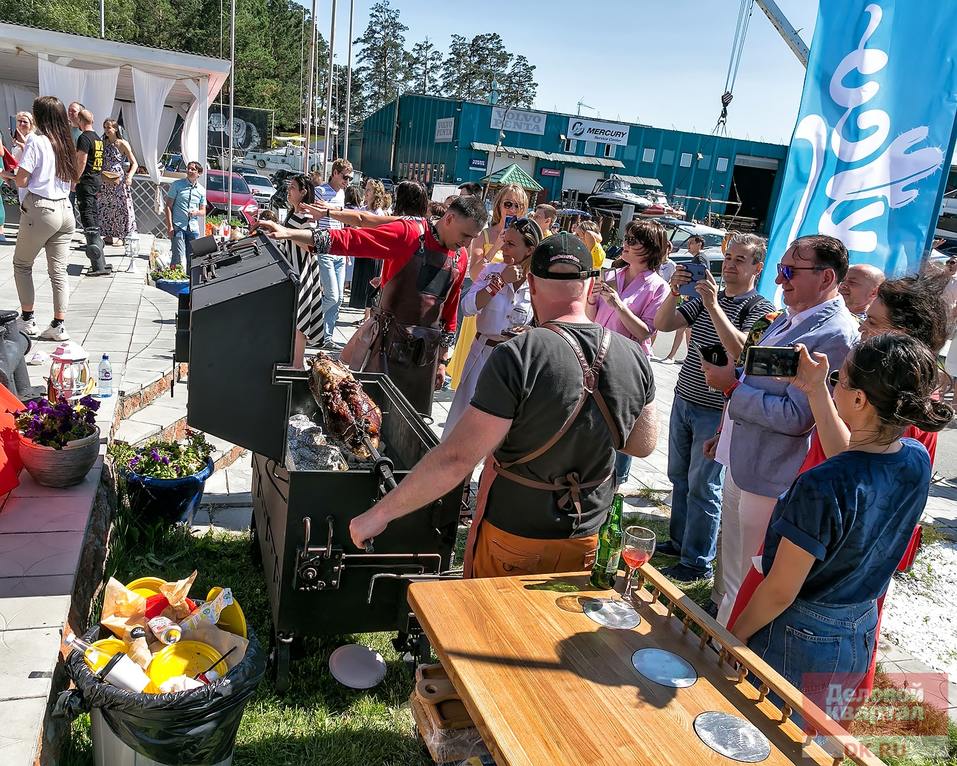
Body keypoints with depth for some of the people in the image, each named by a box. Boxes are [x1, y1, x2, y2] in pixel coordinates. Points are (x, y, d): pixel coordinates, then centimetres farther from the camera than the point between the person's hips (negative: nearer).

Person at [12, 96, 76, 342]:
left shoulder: (35, 140, -9)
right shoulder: (65, 142, 9)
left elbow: (21, 180, -12)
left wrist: (17, 175, 12)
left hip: (41, 210, -5)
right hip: (65, 210, 5)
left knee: (22, 264, 12)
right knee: (59, 271, 6)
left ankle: (27, 319, 13)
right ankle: (59, 325, 5)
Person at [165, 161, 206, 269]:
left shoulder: (202, 190, 10)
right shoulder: (177, 184, 1)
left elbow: (203, 211, 16)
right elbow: (168, 206, -1)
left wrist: (196, 212, -9)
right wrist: (170, 226, -9)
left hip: (193, 228, 4)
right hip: (178, 226, -4)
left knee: (192, 258, 7)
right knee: (177, 257, -11)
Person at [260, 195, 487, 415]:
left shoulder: (461, 257, 5)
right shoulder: (408, 234, -12)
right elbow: (349, 239, -18)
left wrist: (441, 360, 15)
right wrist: (289, 233, -26)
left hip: (426, 352, 5)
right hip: (389, 341, -5)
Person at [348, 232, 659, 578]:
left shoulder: (517, 357, -26)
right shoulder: (634, 356, -11)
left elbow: (456, 459, -27)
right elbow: (644, 444, 3)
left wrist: (381, 512, -18)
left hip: (512, 539, -4)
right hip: (583, 541, 5)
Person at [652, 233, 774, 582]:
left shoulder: (760, 308, -10)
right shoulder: (705, 296, 9)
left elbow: (740, 351, -27)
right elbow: (662, 324, 2)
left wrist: (713, 305, -31)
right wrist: (674, 291, -14)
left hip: (715, 411, -7)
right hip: (684, 400, 7)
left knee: (703, 487, 0)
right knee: (679, 476, 17)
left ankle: (697, 562, 12)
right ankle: (679, 541, 33)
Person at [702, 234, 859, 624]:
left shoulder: (836, 336, -21)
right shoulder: (789, 319, 8)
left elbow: (795, 417, -25)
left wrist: (732, 386, -20)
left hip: (770, 478, -9)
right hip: (740, 464, 9)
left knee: (749, 584, 7)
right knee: (731, 572, 25)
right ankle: (721, 629, 43)